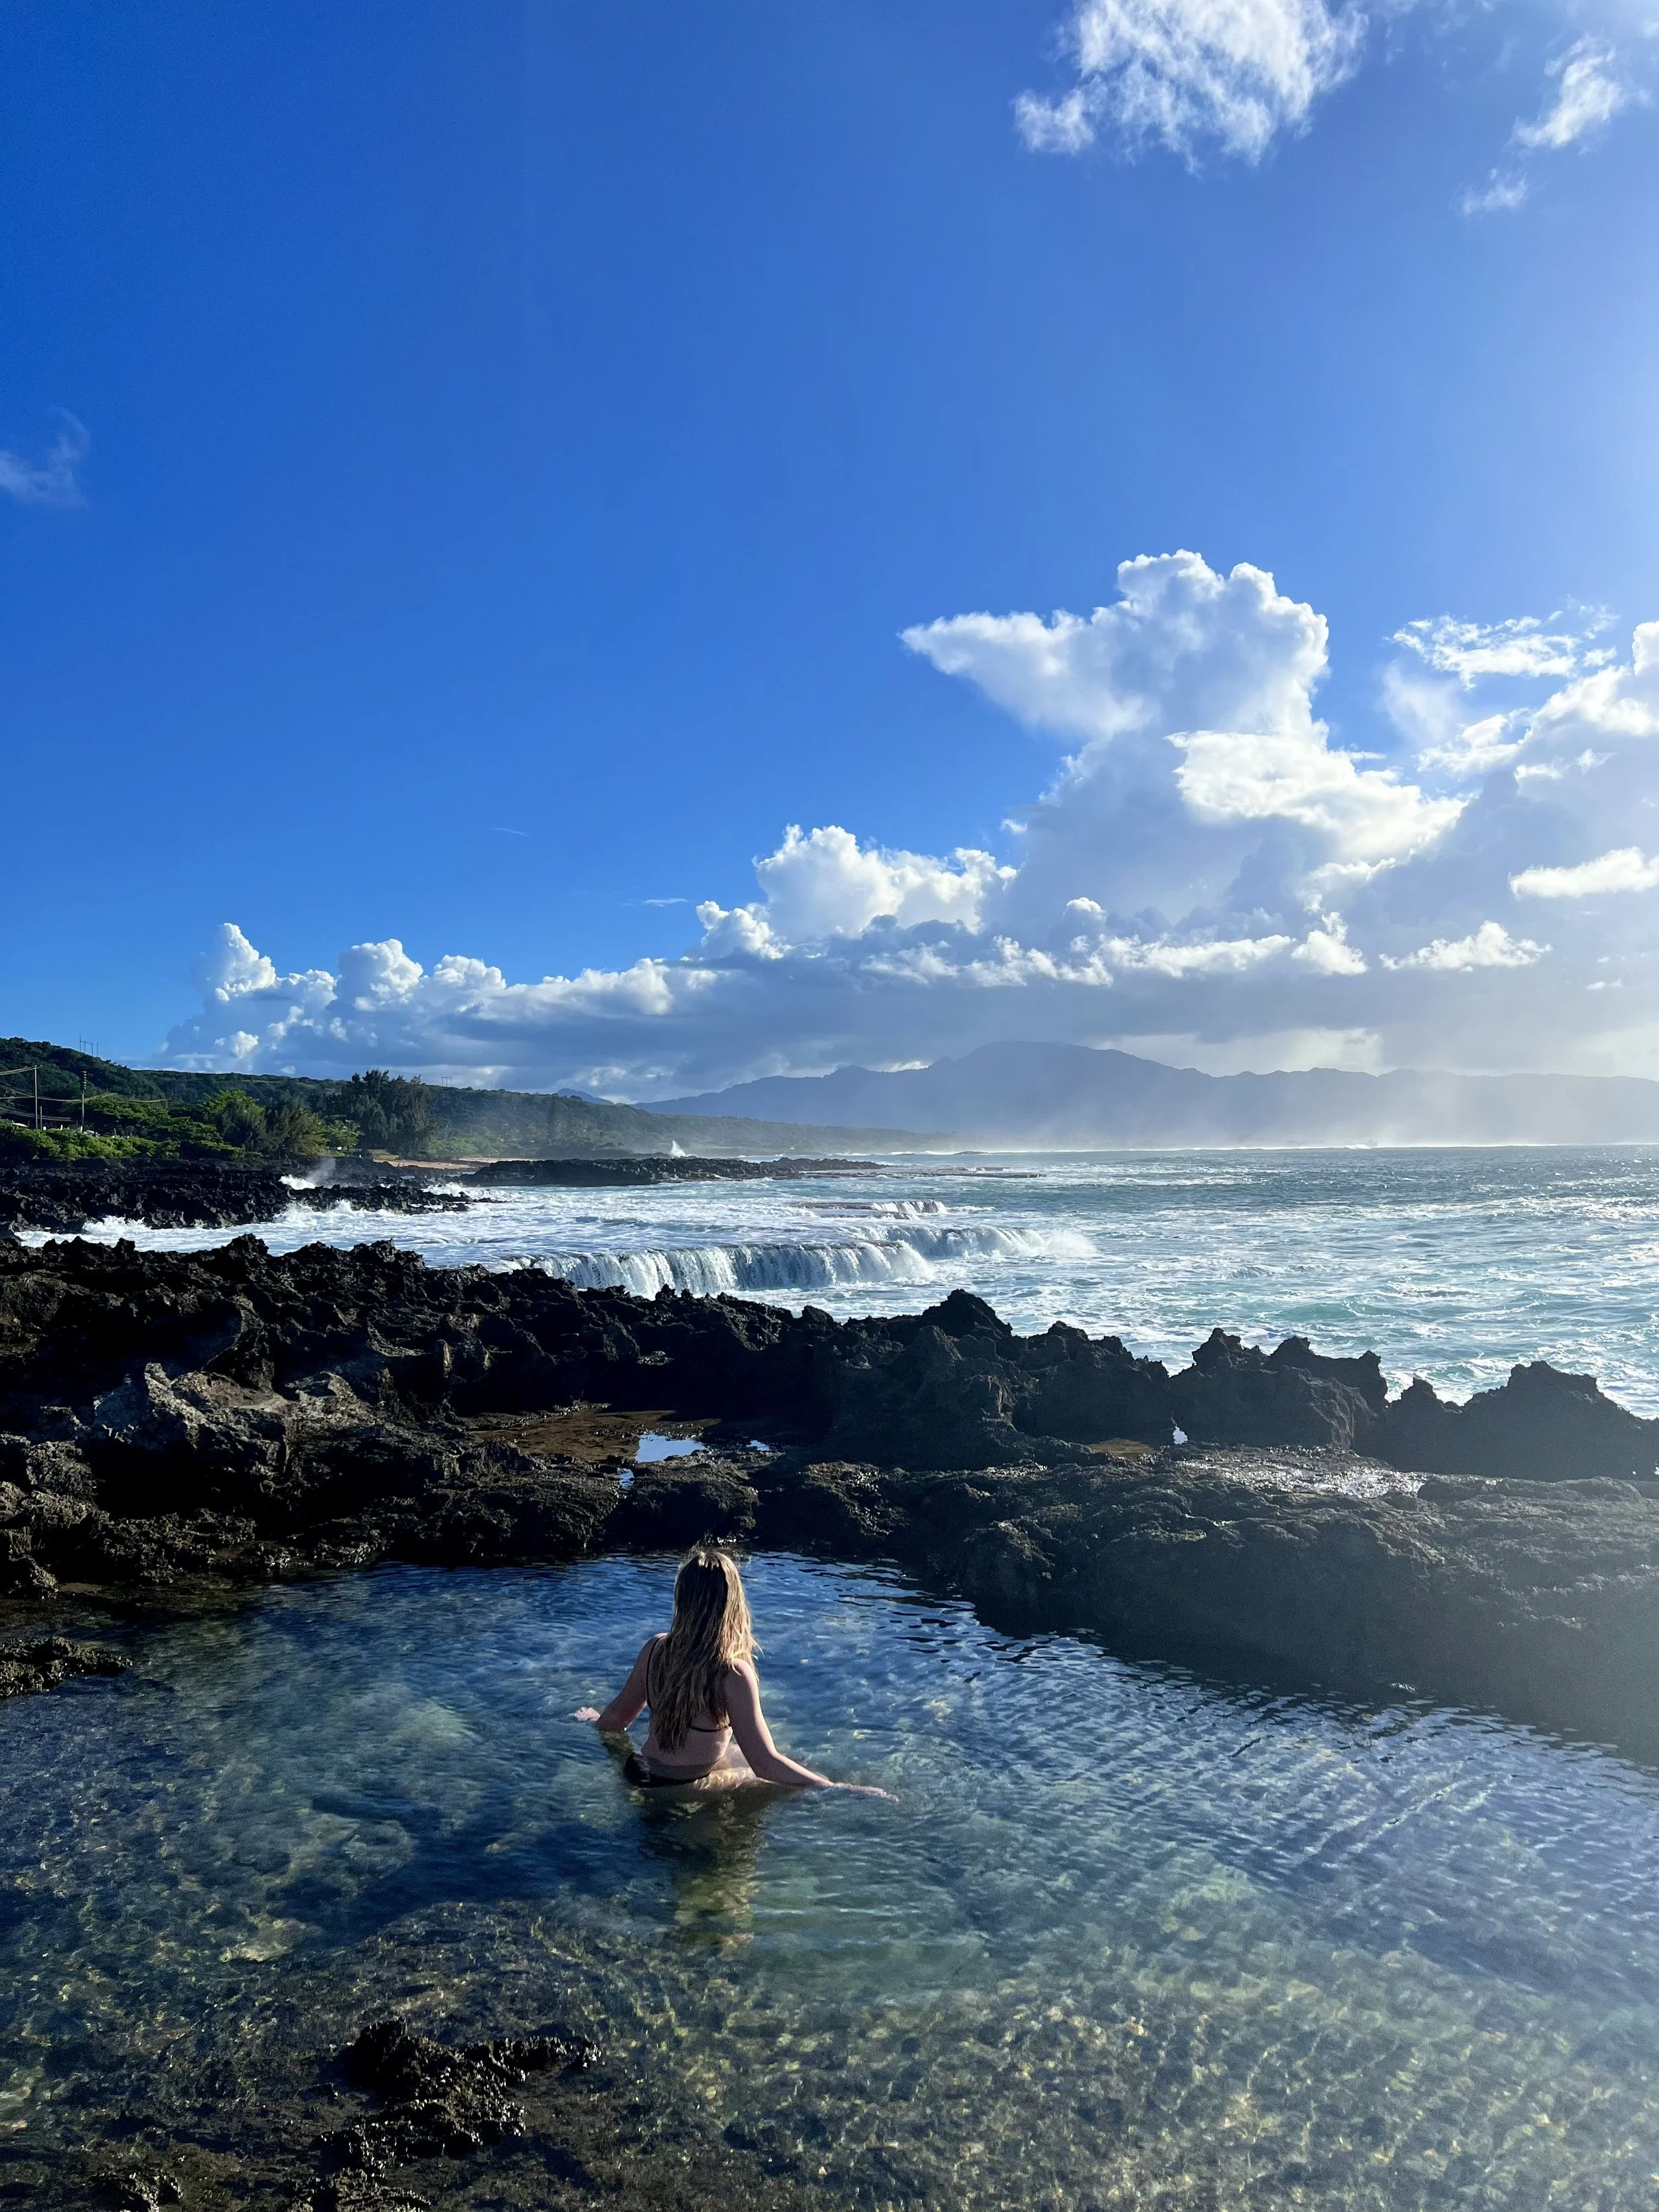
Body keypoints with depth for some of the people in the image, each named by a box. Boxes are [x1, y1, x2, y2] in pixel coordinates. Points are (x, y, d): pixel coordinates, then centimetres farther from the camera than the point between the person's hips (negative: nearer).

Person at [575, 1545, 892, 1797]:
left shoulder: (655, 1648, -10)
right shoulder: (733, 1674, -27)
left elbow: (615, 1720, 5)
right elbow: (766, 1765, -25)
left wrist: (596, 1718, 29)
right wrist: (842, 1789, -20)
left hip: (640, 1772, 6)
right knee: (788, 1784, 9)